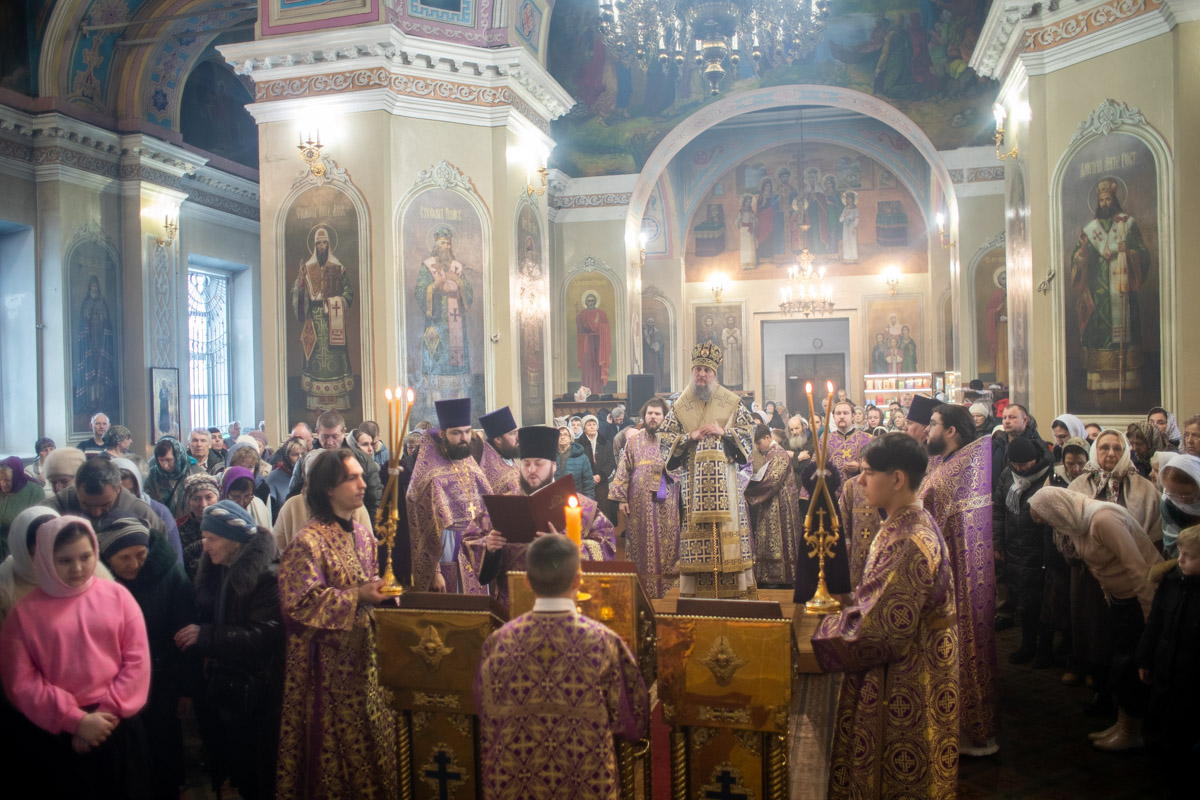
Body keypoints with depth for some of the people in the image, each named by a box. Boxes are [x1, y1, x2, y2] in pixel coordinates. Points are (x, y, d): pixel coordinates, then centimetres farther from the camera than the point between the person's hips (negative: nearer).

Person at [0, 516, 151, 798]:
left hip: (117, 729, 1)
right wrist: (76, 720, -14)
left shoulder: (117, 595, 0)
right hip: (54, 736, -1)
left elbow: (137, 659, -1)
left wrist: (107, 713, -10)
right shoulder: (25, 612, -2)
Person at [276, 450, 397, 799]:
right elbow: (299, 601, -18)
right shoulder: (309, 541, -14)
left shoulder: (362, 535, 8)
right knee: (334, 737, 3)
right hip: (327, 660, -7)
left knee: (371, 732, 11)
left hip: (363, 652, 7)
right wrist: (355, 596, -20)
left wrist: (381, 591, 0)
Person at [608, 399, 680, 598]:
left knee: (668, 542, -1)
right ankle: (645, 587, 10)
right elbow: (623, 469, 5)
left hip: (666, 501, 0)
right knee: (643, 544, 2)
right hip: (640, 501, 0)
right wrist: (622, 498, -1)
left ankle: (666, 586, 7)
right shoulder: (634, 440, 8)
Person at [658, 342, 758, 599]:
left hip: (725, 479, 0)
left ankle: (737, 593, 3)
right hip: (693, 479, 1)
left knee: (730, 528, -3)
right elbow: (665, 438, 7)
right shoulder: (680, 406, 10)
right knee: (695, 530, -1)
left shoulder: (732, 403, 8)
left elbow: (750, 430, 6)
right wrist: (691, 436, -8)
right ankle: (696, 593, 4)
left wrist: (723, 432, -8)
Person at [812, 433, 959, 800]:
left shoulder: (911, 543, -26)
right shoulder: (905, 526, 4)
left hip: (903, 684, -9)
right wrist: (845, 616, 3)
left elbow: (882, 631, -25)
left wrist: (823, 633, -13)